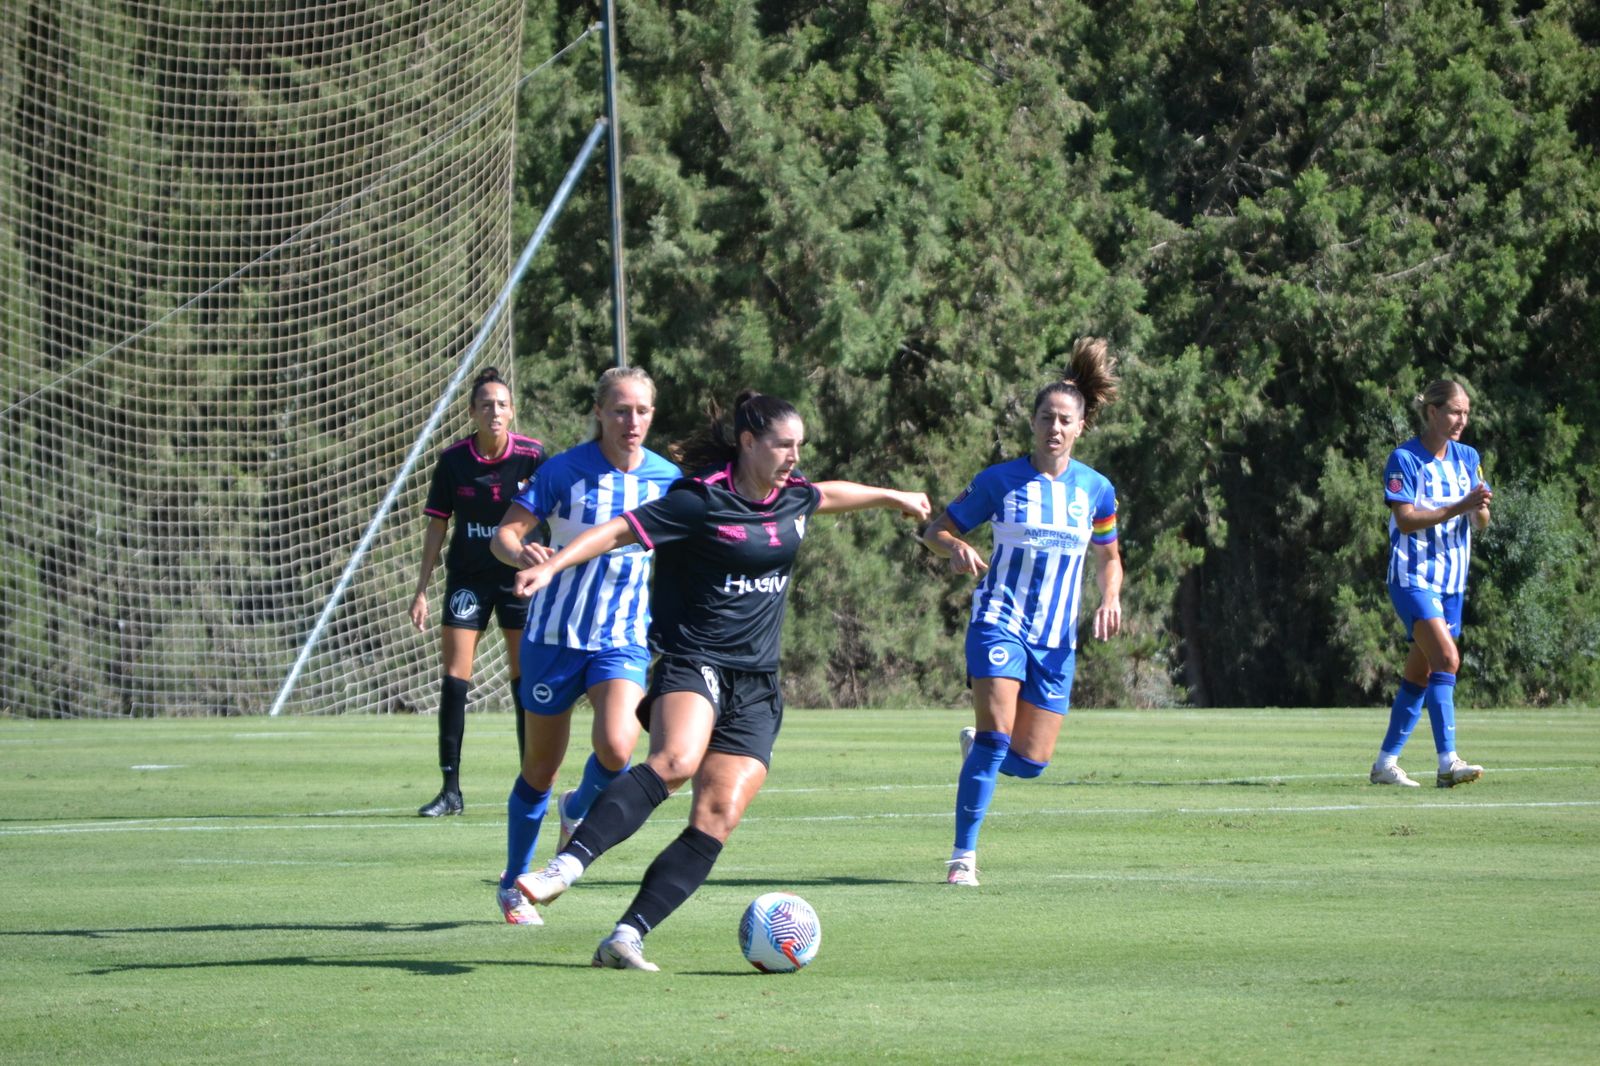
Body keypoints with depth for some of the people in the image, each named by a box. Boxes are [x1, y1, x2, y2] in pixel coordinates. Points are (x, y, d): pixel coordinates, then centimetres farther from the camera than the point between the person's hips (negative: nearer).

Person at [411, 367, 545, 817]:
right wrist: (422, 589, 1)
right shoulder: (454, 459, -6)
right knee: (454, 675, -5)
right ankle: (450, 788, -2)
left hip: (518, 577, -1)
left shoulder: (532, 456, -10)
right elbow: (437, 525, 2)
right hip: (468, 577, 1)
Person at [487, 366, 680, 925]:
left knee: (616, 749, -24)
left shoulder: (667, 479, 0)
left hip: (624, 641, 1)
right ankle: (513, 884, 29)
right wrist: (523, 553, -33)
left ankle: (579, 810, 11)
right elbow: (505, 533, -11)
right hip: (555, 635, -1)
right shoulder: (565, 470, -9)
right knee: (541, 767, 7)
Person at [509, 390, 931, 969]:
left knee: (718, 817, -11)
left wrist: (893, 496, 51)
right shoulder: (702, 501, -9)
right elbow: (620, 530, -12)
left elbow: (830, 494, 35)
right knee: (676, 759, -36)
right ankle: (565, 866, -43)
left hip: (756, 690, 6)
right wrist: (553, 564, -24)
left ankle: (626, 938, -13)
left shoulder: (793, 499, 12)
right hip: (692, 661, -6)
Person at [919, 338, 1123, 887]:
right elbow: (935, 529, 3)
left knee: (1031, 762, 2)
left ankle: (977, 746, 37)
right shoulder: (999, 481, -3)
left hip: (1057, 638, 3)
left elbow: (1109, 556, 17)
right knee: (998, 735, -20)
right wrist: (956, 547, -20)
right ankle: (963, 855, -12)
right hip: (999, 622, -3)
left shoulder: (1096, 490, 3)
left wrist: (1110, 600, -3)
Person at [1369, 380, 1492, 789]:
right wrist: (1459, 506, -25)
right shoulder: (1404, 459, -9)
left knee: (1420, 674, 9)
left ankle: (1386, 762, 17)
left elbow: (1480, 522, 8)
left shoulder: (1468, 458, 9)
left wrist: (1481, 507, -16)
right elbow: (1406, 520, -17)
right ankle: (1448, 762, -27)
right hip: (1413, 576, -7)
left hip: (1451, 581, 7)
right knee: (1447, 659, -22)